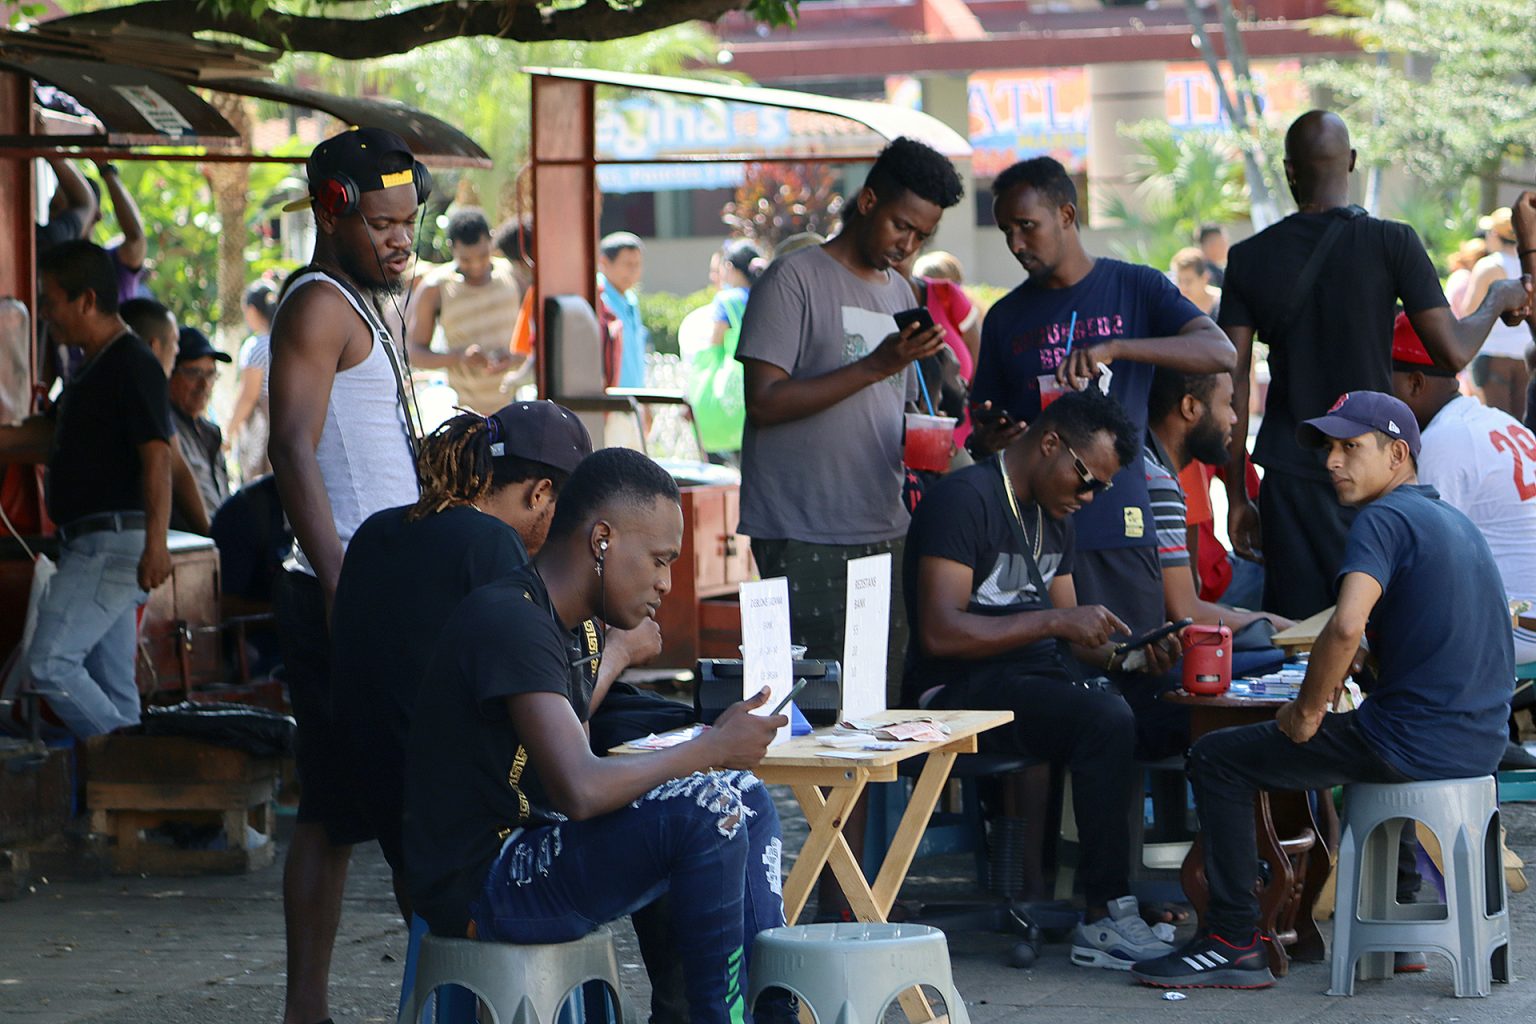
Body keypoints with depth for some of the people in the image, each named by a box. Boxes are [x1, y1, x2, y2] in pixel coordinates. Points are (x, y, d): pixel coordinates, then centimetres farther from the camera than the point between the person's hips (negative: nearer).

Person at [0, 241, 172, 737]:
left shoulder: (133, 365, -14)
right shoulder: (92, 369, 18)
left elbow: (157, 457, -23)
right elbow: (51, 436, 31)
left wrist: (156, 542, -32)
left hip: (114, 542, -10)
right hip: (91, 544, 10)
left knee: (50, 662, -16)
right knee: (110, 685, 9)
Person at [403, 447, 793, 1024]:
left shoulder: (575, 626, 13)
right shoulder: (512, 622, -21)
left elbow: (575, 777, 12)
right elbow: (579, 790, -31)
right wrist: (711, 748, -19)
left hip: (532, 849, 11)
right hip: (479, 890, -11)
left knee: (748, 798, 12)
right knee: (707, 807, -25)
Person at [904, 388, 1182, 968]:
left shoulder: (1053, 516, 19)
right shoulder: (965, 499, -11)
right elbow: (940, 631, -20)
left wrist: (1125, 654, 0)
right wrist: (1055, 620, -21)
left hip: (1035, 680, 9)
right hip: (961, 692, -9)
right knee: (1106, 720, -32)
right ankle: (1105, 918, -28)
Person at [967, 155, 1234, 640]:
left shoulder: (1135, 288, 5)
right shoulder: (1006, 317, 15)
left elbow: (1220, 352, -10)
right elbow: (984, 429, 20)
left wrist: (1113, 348, -22)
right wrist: (985, 440, -6)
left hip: (1119, 531, -2)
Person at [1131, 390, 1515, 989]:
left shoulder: (1384, 519, -11)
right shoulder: (1456, 523, 17)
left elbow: (1346, 626, -27)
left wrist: (1308, 711, -13)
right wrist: (1348, 671, 25)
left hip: (1414, 746, -9)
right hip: (1480, 743, 9)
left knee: (1217, 760, 0)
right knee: (1369, 733, 42)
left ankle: (1236, 942, -2)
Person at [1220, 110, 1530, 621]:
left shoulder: (1250, 258, 2)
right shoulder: (1391, 243, -6)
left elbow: (1232, 385, 1)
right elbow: (1454, 352, -6)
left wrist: (1237, 496, 8)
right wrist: (1497, 300, 15)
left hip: (1290, 481, 2)